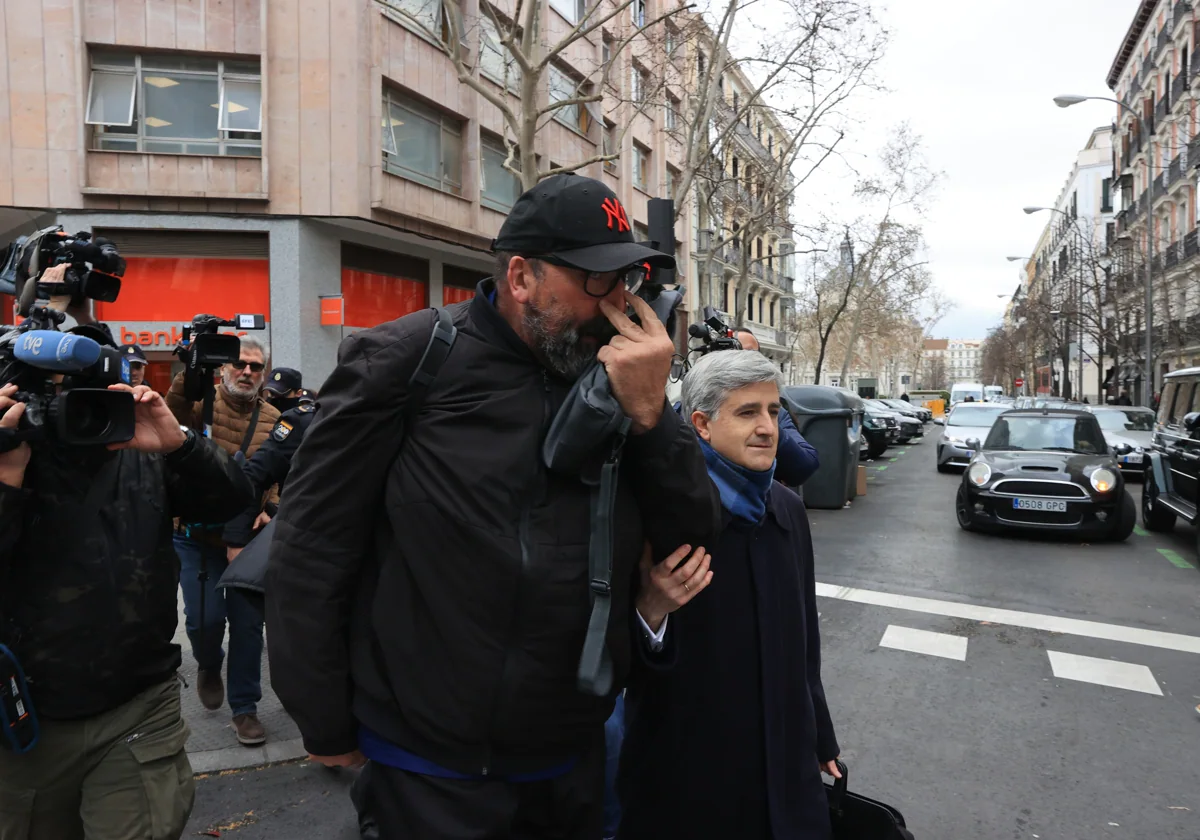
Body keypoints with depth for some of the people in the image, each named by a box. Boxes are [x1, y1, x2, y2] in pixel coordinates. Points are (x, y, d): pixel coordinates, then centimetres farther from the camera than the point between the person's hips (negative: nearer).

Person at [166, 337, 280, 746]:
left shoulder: (274, 419, 0)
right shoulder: (205, 401, -4)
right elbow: (172, 409, -26)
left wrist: (268, 511, -18)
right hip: (198, 534, -1)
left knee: (248, 622, 5)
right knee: (205, 617, -3)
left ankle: (244, 707, 21)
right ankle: (209, 666, 34)